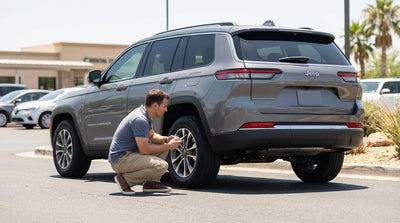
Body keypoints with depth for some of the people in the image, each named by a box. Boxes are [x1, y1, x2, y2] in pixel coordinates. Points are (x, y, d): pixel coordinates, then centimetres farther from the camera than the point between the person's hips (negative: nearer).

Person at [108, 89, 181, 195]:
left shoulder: (144, 115, 9)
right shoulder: (140, 119, -22)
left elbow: (151, 136, 25)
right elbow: (144, 150, -22)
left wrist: (166, 139, 5)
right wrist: (169, 146, -11)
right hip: (120, 160, -10)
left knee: (163, 146, 12)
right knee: (161, 166, -25)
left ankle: (151, 183, 8)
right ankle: (125, 179, -11)